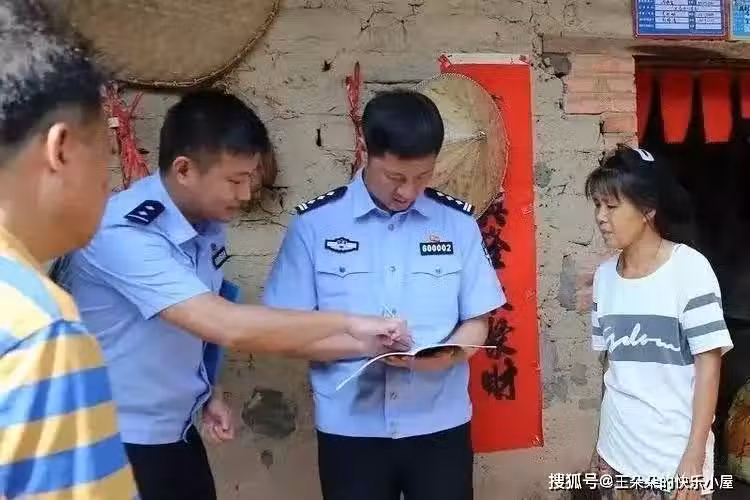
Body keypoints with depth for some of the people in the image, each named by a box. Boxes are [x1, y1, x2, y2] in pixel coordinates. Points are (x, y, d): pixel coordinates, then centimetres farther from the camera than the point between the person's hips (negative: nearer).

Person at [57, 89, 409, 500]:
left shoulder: (208, 223, -2)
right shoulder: (125, 235, -28)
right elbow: (228, 327, -36)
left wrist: (209, 394, 7)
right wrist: (348, 324, -29)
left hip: (177, 431, 7)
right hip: (118, 441, -7)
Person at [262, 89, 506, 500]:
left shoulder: (458, 222, -1)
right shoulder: (314, 223, -7)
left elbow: (476, 324, 4)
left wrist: (445, 354, -17)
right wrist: (366, 344, -19)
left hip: (441, 425, 2)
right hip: (350, 429, -1)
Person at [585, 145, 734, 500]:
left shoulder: (689, 267, -11)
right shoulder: (604, 275, 3)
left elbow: (708, 364, -12)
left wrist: (694, 457, -14)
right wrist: (603, 442, 11)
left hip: (674, 456, -4)